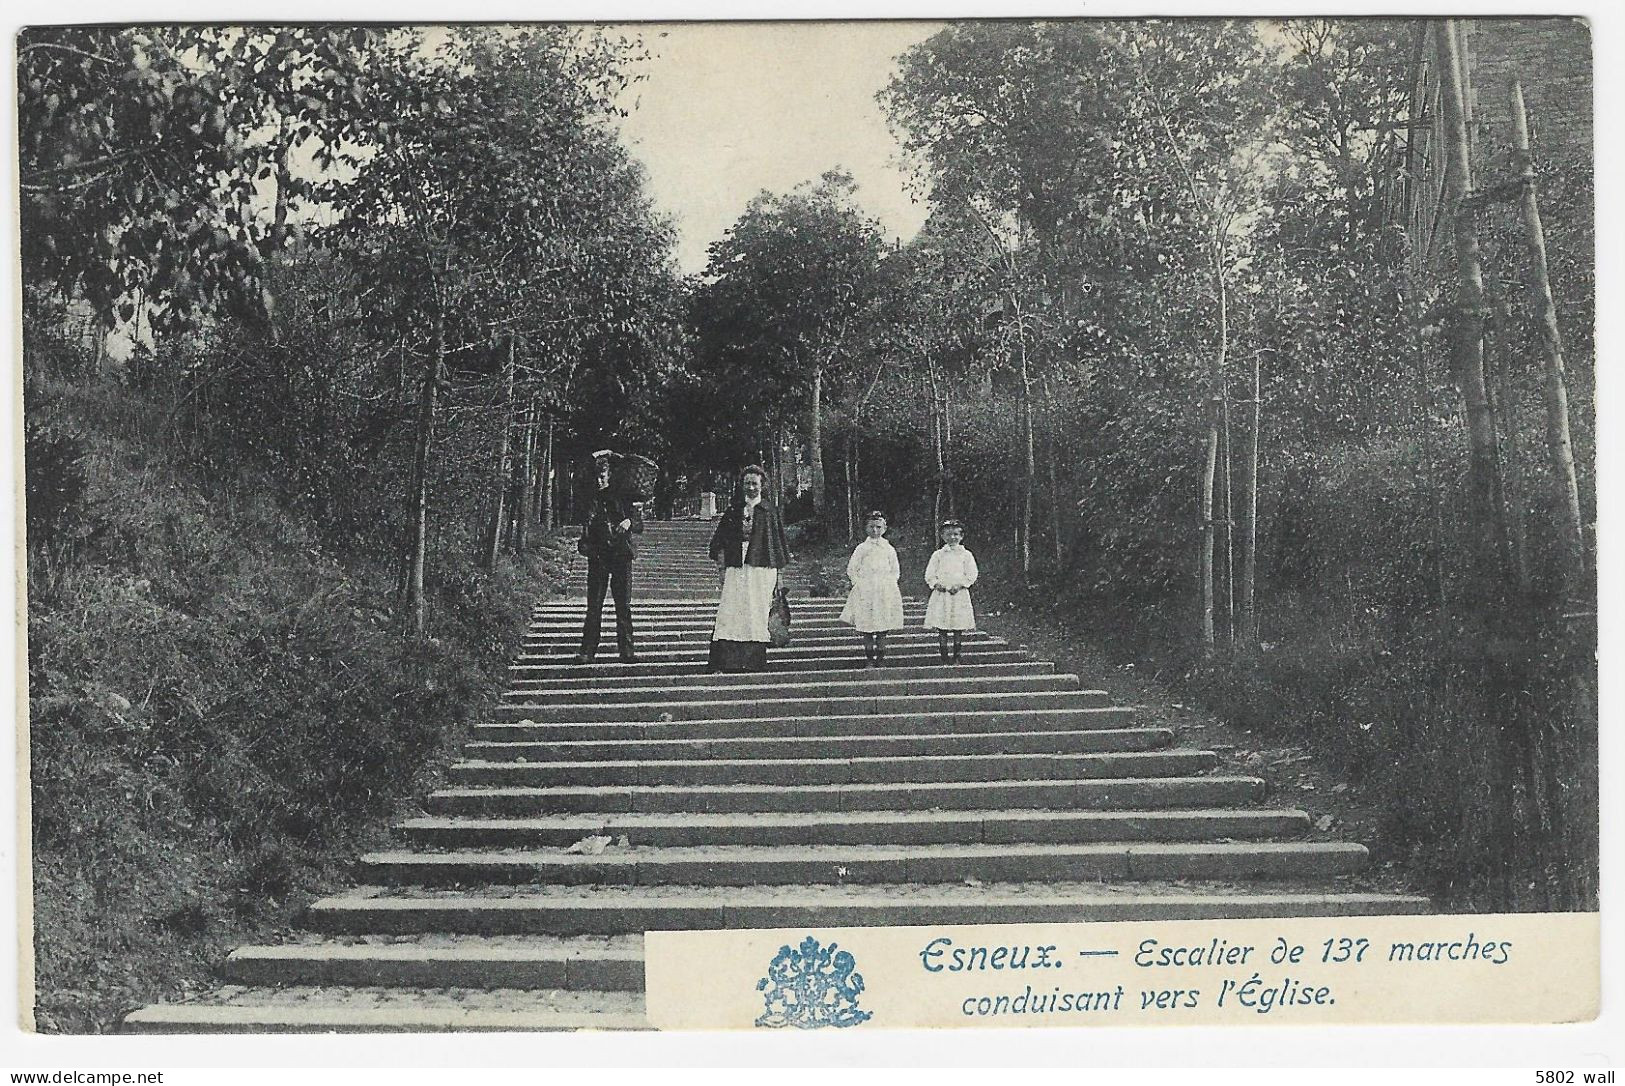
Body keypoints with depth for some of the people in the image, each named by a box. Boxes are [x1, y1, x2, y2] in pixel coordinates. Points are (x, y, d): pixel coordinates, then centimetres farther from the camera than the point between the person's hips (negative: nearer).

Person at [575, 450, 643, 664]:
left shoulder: (622, 494, 7)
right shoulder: (589, 496, 7)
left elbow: (639, 524, 6)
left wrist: (629, 522, -12)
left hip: (621, 554, 0)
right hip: (598, 555, 0)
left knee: (623, 605, 1)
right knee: (594, 605, -3)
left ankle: (626, 650, 4)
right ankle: (587, 651, -1)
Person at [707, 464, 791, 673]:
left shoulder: (770, 511, 7)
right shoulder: (733, 509, 11)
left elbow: (779, 544, 9)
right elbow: (719, 542, 12)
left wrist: (778, 575, 5)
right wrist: (721, 567, 2)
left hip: (762, 570, -1)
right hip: (735, 570, 1)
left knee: (757, 615, -2)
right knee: (729, 613, -8)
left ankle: (754, 662, 2)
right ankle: (725, 662, -11)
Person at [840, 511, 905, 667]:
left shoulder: (889, 549, 7)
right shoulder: (862, 548, 4)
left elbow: (895, 571, 15)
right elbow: (851, 569, 7)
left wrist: (888, 583, 2)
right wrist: (858, 582, -2)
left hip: (885, 591, 1)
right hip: (865, 591, -1)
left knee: (882, 630, 1)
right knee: (866, 630, -2)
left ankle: (880, 658, 8)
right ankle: (869, 658, 4)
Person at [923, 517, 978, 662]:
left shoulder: (966, 555, 4)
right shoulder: (938, 555, 7)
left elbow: (971, 575, 0)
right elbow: (929, 575, 6)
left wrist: (960, 585, -12)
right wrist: (936, 584, -11)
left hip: (959, 594, 0)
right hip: (941, 595, 0)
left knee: (958, 629, 2)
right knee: (942, 629, -2)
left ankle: (956, 656, 11)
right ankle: (944, 657, 4)